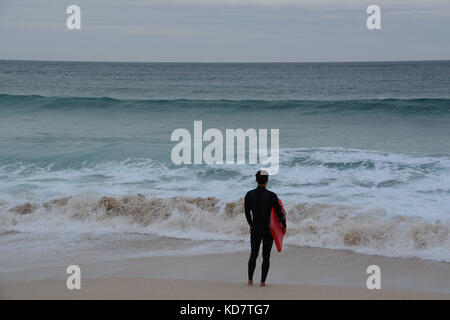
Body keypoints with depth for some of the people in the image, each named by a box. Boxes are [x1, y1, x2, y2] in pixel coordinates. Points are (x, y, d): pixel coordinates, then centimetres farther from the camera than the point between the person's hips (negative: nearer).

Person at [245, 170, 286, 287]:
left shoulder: (249, 195, -6)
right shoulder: (271, 196, -16)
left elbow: (247, 213, 7)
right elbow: (279, 213, -9)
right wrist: (284, 225, 9)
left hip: (255, 229, 3)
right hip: (268, 229, -3)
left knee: (253, 254, 17)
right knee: (266, 256, 7)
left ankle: (250, 280, 21)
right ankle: (262, 282, 8)